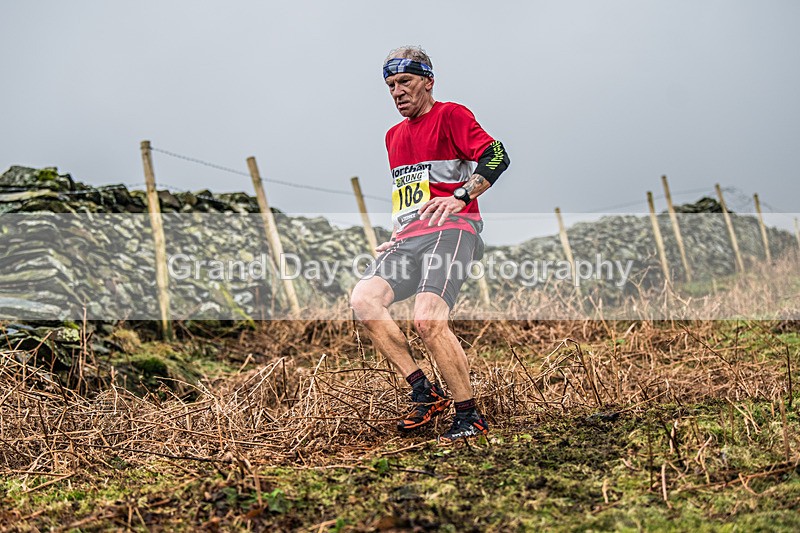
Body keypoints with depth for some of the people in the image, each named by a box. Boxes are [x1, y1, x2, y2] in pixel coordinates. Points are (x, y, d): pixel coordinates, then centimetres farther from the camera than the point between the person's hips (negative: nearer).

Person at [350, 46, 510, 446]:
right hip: (408, 238, 8)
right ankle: (426, 394, -12)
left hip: (449, 229, -7)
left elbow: (497, 156, -12)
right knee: (363, 299, -18)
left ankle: (470, 417, -12)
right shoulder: (394, 136, 27)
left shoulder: (450, 115, 3)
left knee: (427, 320, -26)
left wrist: (460, 197, -25)